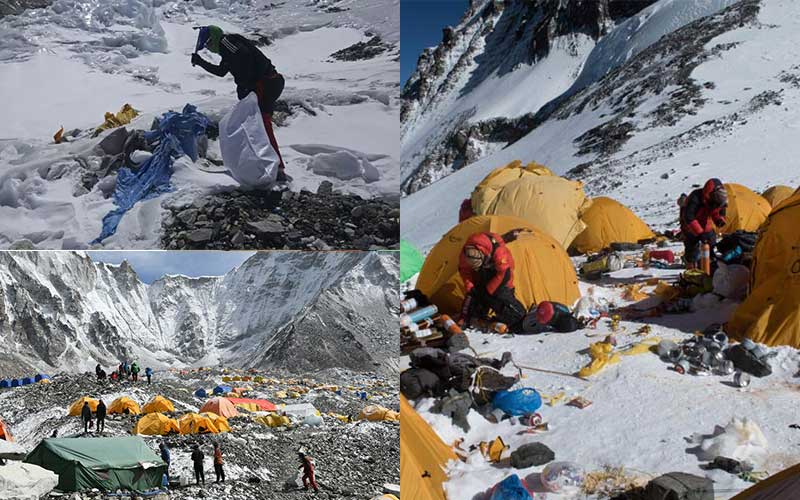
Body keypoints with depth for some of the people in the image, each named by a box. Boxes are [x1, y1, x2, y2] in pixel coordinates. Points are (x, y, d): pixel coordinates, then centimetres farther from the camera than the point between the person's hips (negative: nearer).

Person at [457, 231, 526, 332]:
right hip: (483, 273, 4)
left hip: (502, 269, -4)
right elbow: (464, 270, -8)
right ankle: (465, 320, 7)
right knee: (475, 294, -5)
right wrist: (470, 288, -16)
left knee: (502, 295, -17)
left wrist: (488, 290, -25)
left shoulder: (498, 250, -43)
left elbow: (504, 274, -32)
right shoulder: (466, 251, -29)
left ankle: (519, 320, -8)